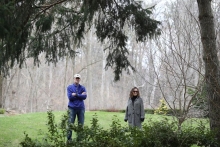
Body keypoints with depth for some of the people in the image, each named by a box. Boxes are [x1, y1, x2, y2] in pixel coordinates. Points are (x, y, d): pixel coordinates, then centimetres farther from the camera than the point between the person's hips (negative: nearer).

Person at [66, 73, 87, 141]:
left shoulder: (82, 88, 9)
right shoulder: (69, 87, 5)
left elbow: (84, 97, -5)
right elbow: (70, 97, -9)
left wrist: (76, 95, -11)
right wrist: (80, 95, -8)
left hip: (80, 108, 2)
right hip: (72, 108, -2)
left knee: (81, 124, 4)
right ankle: (69, 139, 2)